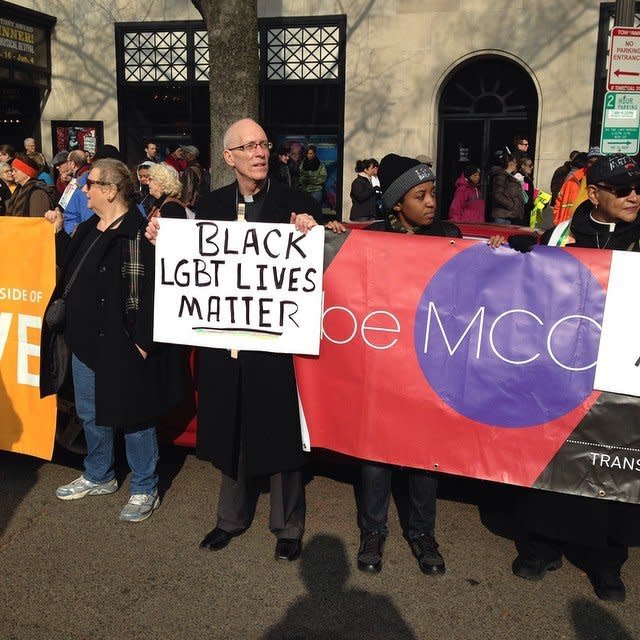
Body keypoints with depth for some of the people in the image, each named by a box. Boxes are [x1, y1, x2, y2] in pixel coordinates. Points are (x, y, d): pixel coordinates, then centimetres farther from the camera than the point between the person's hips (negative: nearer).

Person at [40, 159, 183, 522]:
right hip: (85, 339, 9)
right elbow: (70, 268, 21)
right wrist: (59, 233, 13)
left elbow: (149, 290, -21)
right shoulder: (88, 229, 11)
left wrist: (142, 341, -23)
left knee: (131, 416, 2)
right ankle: (99, 477, 40)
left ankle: (145, 490, 18)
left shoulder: (137, 233, -18)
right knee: (90, 413, 20)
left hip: (121, 343, -9)